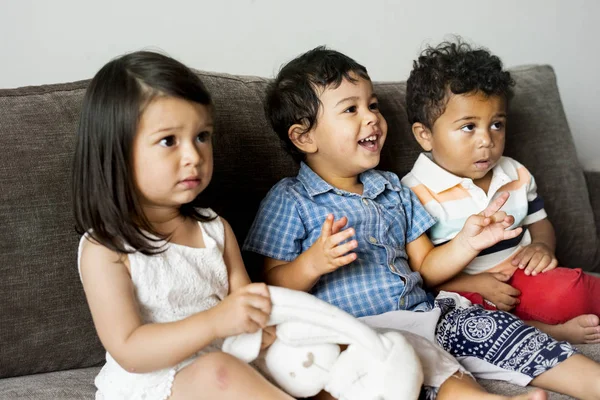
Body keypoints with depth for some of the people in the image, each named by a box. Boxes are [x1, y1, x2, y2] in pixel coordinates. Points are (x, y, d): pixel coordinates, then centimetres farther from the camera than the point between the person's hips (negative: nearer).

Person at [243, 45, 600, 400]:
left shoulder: (394, 190, 21)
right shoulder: (289, 201, 2)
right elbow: (273, 288, -3)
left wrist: (466, 244, 4)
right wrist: (312, 264, -22)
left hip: (423, 314, 6)